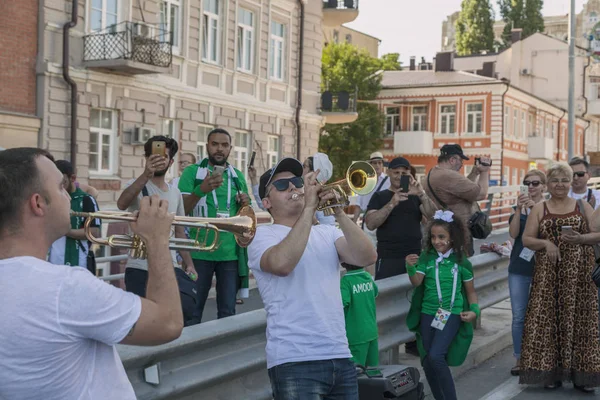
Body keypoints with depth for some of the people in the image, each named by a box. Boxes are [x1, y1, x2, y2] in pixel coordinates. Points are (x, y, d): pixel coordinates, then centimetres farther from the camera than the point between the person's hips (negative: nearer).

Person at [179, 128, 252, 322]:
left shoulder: (238, 176, 11)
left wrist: (245, 204, -3)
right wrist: (202, 189, -27)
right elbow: (180, 210, -11)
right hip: (200, 252, -3)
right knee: (192, 310, 5)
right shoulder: (192, 172, -1)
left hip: (231, 253, 3)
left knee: (227, 311, 8)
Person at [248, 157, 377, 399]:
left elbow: (367, 257, -2)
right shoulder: (262, 235, 0)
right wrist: (309, 208, -19)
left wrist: (338, 212, -12)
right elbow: (282, 263, -22)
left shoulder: (327, 233, 15)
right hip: (294, 361, -5)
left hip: (340, 356, 5)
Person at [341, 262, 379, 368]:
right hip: (372, 331, 7)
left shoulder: (346, 280, -17)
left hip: (357, 334, -7)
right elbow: (375, 293, 21)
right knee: (371, 368, 13)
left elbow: (343, 301, -30)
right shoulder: (368, 277, 4)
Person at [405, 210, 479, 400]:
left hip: (452, 314, -3)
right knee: (427, 362, 7)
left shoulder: (461, 261, -2)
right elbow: (416, 282, -9)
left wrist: (474, 310, -8)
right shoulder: (426, 257, 0)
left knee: (436, 356, -20)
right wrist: (411, 267, -27)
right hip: (428, 313, 3)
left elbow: (470, 291, 7)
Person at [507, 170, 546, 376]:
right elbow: (513, 233, -4)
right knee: (519, 316, 2)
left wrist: (536, 208, -25)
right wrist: (519, 209, -17)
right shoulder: (519, 208, 10)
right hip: (520, 267, 2)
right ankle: (519, 359, 10)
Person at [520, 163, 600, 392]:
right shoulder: (539, 209, 8)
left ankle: (581, 374, 7)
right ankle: (551, 371, 7)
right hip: (548, 274, 0)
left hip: (579, 273, 0)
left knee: (579, 318, 0)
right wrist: (546, 243, -14)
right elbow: (526, 239, 3)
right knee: (548, 318, -3)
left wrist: (581, 239, -13)